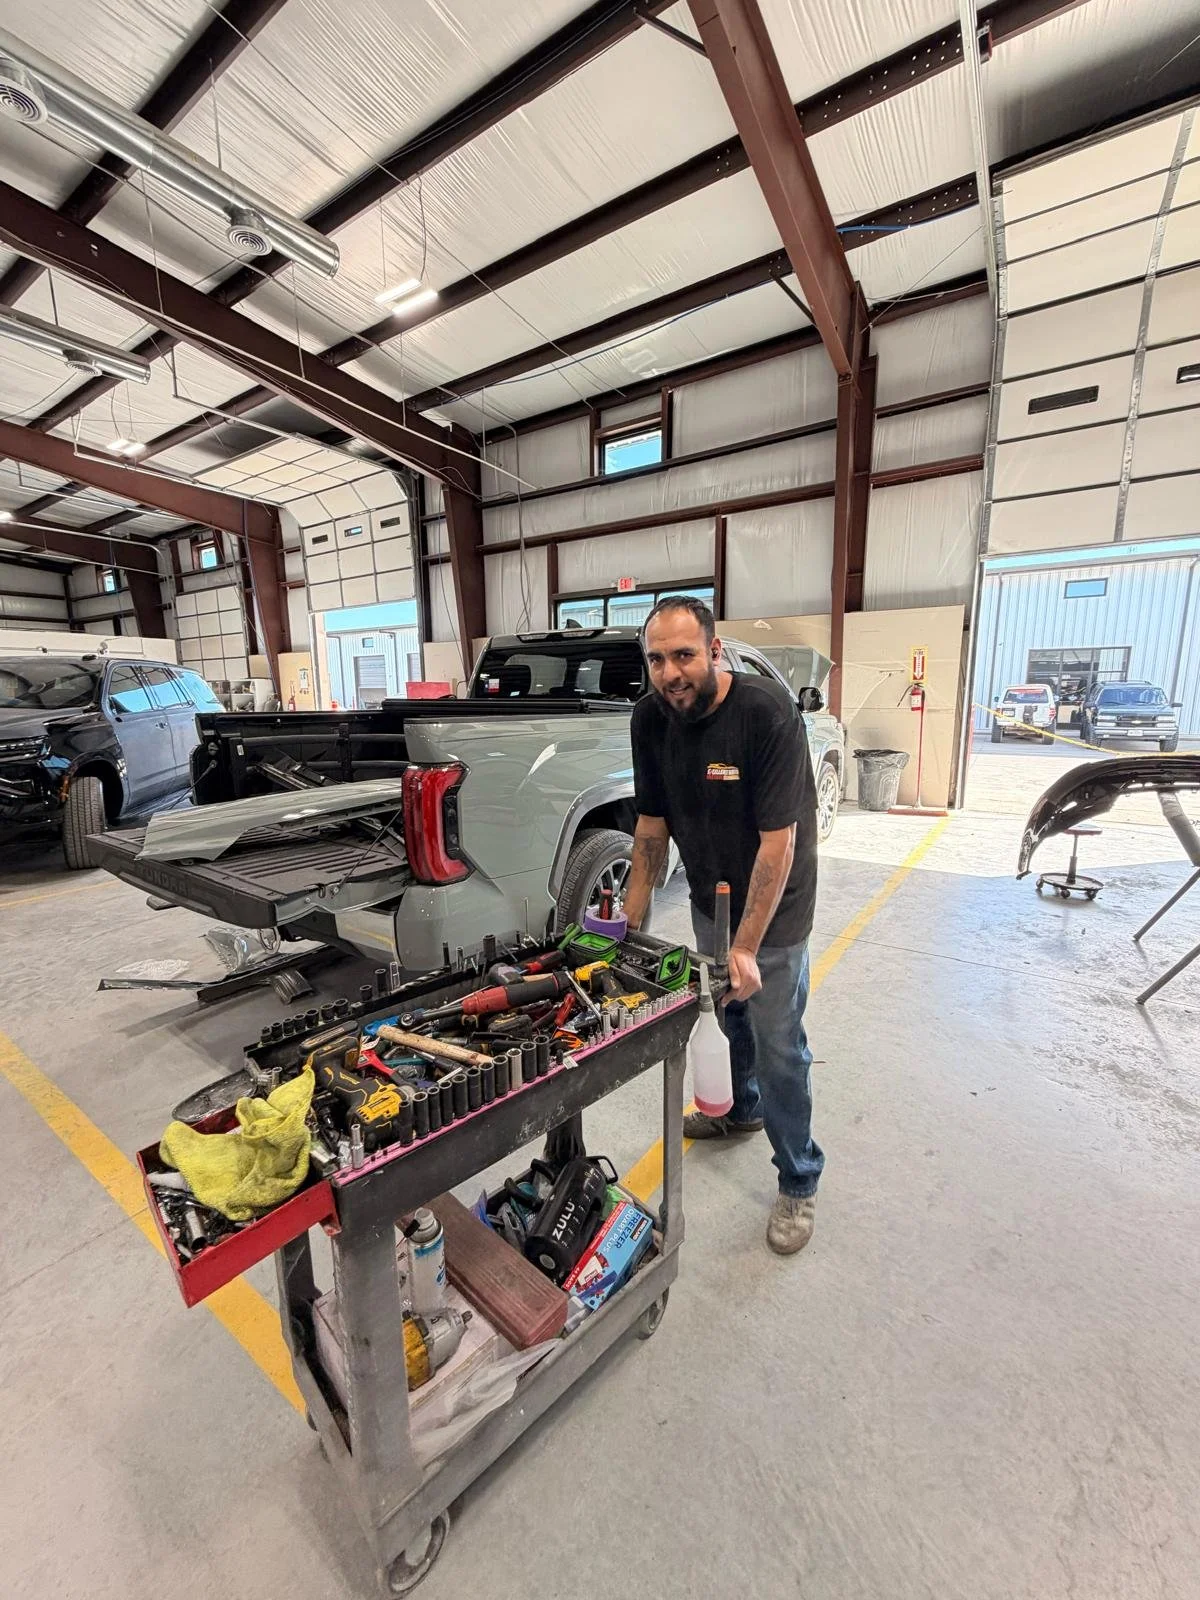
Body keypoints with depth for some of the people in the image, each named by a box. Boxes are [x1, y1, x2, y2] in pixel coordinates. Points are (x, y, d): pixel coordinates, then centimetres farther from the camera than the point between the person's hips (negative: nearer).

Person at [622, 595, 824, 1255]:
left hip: (772, 903, -5)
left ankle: (798, 1180, 27)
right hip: (709, 893, 6)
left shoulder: (768, 711, -29)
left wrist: (747, 947, -28)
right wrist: (631, 916, -3)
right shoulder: (651, 716, -11)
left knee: (777, 1040, 3)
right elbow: (652, 821, -3)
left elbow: (778, 839, -29)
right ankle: (741, 1109, 51)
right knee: (723, 1010, 23)